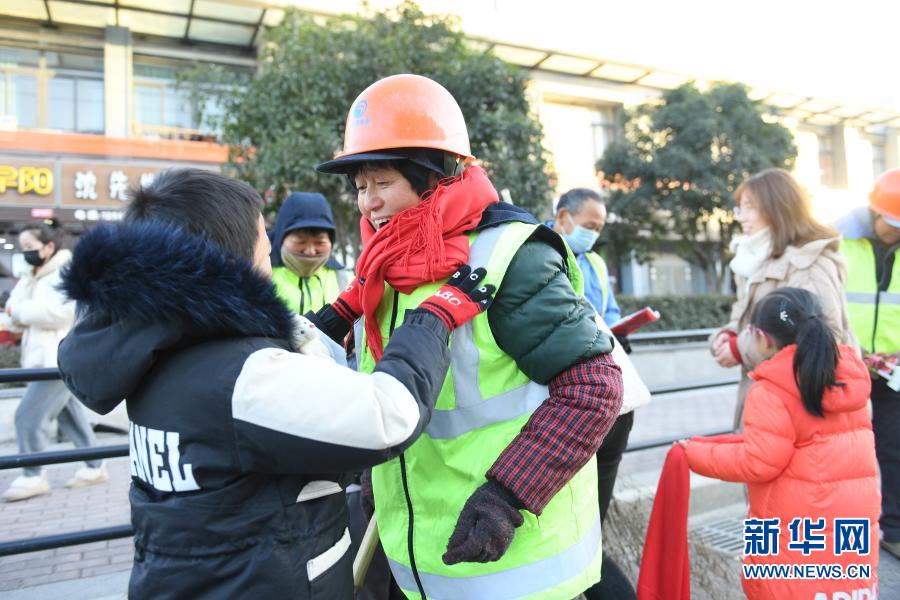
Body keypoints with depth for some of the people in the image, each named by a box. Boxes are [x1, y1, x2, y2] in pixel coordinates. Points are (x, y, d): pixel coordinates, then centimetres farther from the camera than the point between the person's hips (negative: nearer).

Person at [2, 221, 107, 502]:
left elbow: (58, 313, -24)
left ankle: (33, 476, 3)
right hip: (51, 360, 10)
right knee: (70, 416, 13)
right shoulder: (36, 277, 18)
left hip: (61, 361, -10)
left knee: (29, 416, -8)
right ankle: (95, 467, 20)